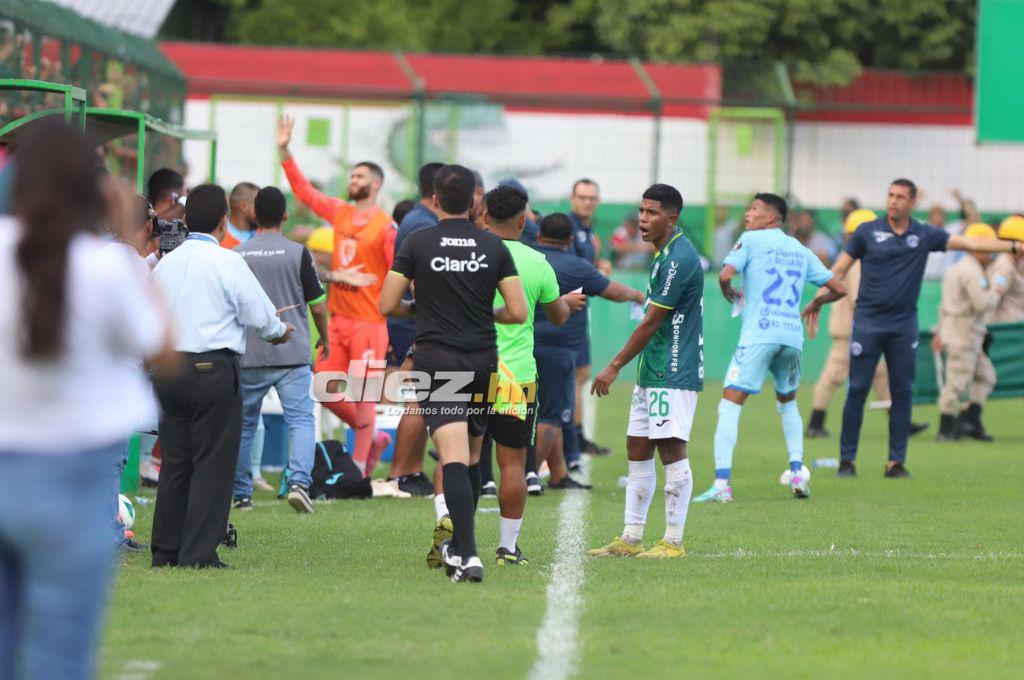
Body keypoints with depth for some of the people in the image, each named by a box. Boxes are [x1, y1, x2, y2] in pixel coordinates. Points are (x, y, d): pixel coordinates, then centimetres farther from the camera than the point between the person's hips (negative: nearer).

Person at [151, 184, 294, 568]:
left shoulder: (164, 265, 9)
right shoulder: (227, 262, -8)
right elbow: (259, 313, -6)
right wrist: (280, 331, 15)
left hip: (167, 369, 6)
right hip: (213, 370, -6)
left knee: (174, 461, 11)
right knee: (212, 462, -1)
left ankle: (166, 550, 12)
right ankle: (198, 554, -4)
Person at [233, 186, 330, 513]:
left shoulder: (237, 255, 1)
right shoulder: (297, 253, -4)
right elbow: (317, 305, -1)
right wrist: (324, 337, 17)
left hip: (249, 354, 2)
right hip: (293, 354, -2)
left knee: (244, 424, 14)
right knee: (301, 420, -3)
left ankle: (240, 493, 19)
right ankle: (299, 481, -23)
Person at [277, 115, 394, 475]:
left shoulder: (386, 226, -8)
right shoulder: (340, 213, 12)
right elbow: (303, 190, 16)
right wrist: (284, 151, 10)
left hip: (369, 321, -7)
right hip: (338, 319, 7)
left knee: (362, 392, -4)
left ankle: (359, 467, 2)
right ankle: (373, 438, 24)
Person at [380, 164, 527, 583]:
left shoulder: (417, 244, -4)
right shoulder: (494, 248, 2)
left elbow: (388, 305, -2)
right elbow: (518, 312, 0)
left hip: (436, 361, -3)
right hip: (483, 363, 3)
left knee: (454, 458, -12)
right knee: (472, 458, 18)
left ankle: (468, 556, -24)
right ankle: (459, 545, 30)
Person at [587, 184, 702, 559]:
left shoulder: (679, 259, -17)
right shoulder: (665, 254, 15)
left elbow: (651, 322, -17)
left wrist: (615, 366, -12)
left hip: (674, 374, -11)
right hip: (651, 373, 11)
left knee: (671, 451, -8)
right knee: (637, 449, 10)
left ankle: (673, 541, -4)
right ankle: (631, 538, 14)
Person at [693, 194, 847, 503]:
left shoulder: (751, 240, 3)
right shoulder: (801, 251, 18)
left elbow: (725, 275, -11)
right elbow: (838, 289, 18)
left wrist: (731, 294, 11)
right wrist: (815, 304, 36)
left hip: (759, 335, -5)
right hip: (792, 336, 5)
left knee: (730, 404, -7)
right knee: (787, 403, 27)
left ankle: (721, 483, -19)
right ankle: (798, 473, 15)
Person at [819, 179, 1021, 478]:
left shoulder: (925, 236, 5)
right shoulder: (868, 232, 0)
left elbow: (969, 243, 3)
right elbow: (839, 269, 4)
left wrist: (1014, 246, -4)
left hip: (904, 325, 2)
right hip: (868, 322, -2)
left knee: (902, 394, 2)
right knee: (857, 390, -4)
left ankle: (896, 462, 8)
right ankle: (847, 459, 2)